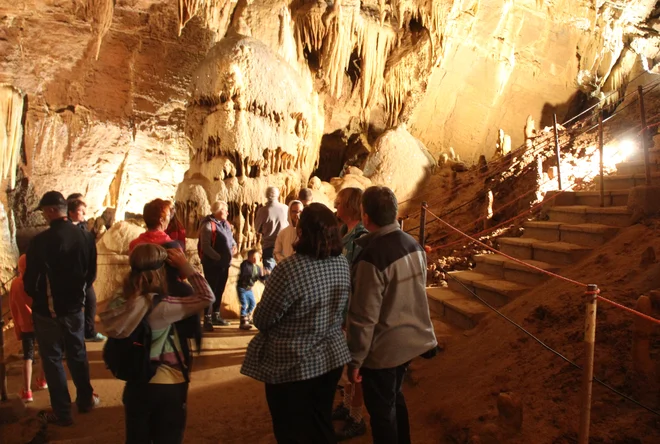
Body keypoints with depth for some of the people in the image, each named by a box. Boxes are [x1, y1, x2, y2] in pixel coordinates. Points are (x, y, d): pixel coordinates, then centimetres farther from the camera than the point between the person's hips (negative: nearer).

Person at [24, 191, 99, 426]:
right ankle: (86, 400, 33)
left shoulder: (41, 240, -22)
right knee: (77, 355, 20)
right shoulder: (86, 237, -7)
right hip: (75, 307, 5)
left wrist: (36, 296, 8)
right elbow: (91, 274, 2)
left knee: (53, 359, 9)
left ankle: (62, 413, 17)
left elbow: (30, 279, -14)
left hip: (47, 310, -4)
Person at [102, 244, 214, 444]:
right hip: (168, 387, -5)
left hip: (136, 385, 5)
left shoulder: (121, 301, -10)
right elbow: (207, 297, -19)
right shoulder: (162, 307, -24)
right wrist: (185, 266, -12)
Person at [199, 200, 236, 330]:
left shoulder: (226, 224, 11)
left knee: (219, 290, 15)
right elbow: (205, 246, -21)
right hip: (212, 264, -8)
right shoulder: (208, 225, -14)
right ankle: (207, 319, 6)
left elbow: (231, 238, 23)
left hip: (224, 264, 8)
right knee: (211, 291, -2)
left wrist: (234, 246, 1)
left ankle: (216, 316, 28)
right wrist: (218, 257, -21)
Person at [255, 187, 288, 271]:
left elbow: (257, 228, -3)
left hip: (268, 245, -2)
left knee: (268, 270, 7)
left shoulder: (263, 210, -15)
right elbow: (290, 225, 1)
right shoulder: (285, 208, -11)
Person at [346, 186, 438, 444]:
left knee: (382, 411, 13)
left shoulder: (371, 256, -26)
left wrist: (355, 359, -12)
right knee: (395, 398, 27)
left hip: (382, 349, -7)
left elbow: (364, 316, -23)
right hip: (411, 339, 8)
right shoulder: (414, 245, -3)